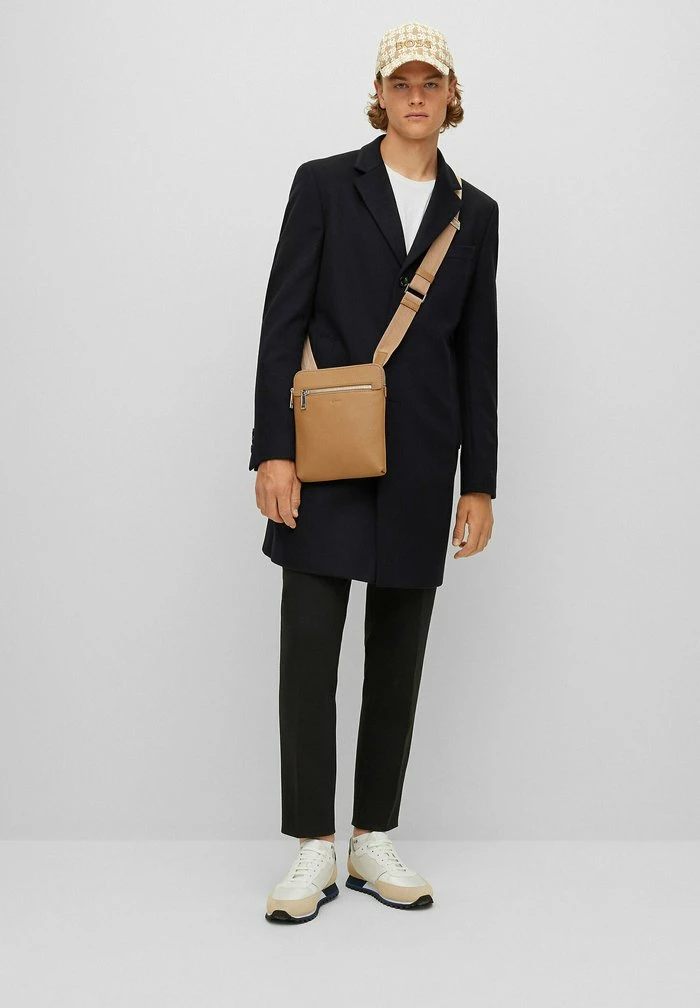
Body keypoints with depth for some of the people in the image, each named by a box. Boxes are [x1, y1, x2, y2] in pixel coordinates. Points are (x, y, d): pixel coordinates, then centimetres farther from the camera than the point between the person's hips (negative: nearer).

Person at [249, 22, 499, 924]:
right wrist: (272, 452, -10)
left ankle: (373, 843, 21)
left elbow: (478, 354, 10)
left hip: (419, 465, 3)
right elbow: (282, 323, -2)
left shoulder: (475, 213, 11)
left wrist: (479, 482, 6)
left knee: (399, 655, 8)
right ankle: (312, 851, 9)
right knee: (309, 651, -3)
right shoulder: (324, 183, 3)